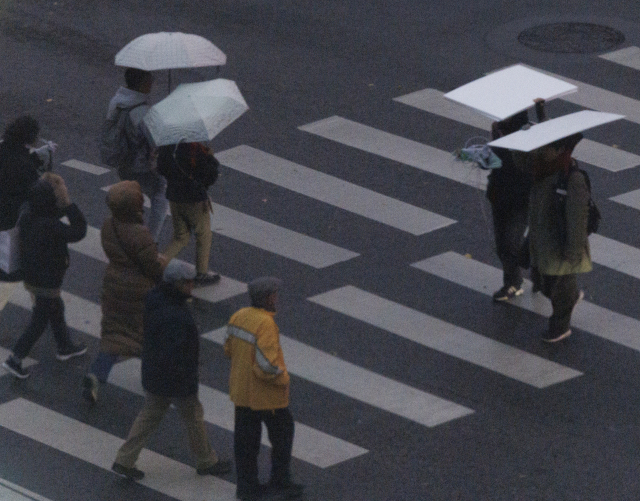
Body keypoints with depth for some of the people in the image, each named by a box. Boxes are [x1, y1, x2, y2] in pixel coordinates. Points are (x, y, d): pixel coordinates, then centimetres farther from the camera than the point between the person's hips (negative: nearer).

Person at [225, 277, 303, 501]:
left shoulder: (238, 316, -4)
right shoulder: (266, 325, -28)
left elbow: (229, 349, 8)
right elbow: (266, 365, -30)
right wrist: (283, 378, -13)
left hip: (240, 388, 7)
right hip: (266, 394, -7)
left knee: (246, 438, 15)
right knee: (282, 432, 14)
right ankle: (280, 481, 22)